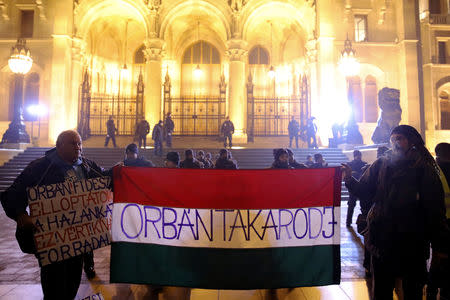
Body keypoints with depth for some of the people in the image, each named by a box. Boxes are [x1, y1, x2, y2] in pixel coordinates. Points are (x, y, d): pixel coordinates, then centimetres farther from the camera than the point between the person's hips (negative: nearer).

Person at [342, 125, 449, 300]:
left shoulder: (424, 169, -3)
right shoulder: (381, 164, 4)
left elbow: (436, 208, -5)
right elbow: (362, 190, 0)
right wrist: (349, 179, -21)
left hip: (413, 241, -2)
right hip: (383, 239, 2)